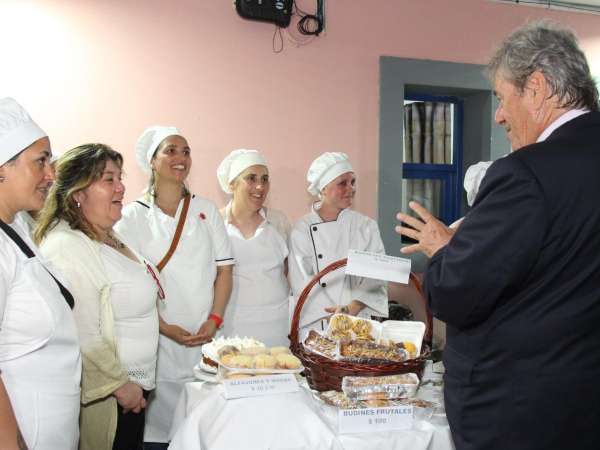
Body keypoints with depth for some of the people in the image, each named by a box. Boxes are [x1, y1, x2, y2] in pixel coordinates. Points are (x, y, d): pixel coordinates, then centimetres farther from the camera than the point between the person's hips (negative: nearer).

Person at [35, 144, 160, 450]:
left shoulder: (108, 238, 9)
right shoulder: (67, 247, -22)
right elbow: (84, 338, -27)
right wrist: (120, 384, -16)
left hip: (132, 386, 9)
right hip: (104, 398, -9)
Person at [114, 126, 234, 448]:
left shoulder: (206, 210, 9)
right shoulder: (133, 215, 0)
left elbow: (224, 268, 7)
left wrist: (214, 320, -5)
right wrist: (167, 329, -11)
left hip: (206, 337, 2)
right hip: (159, 339, -2)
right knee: (161, 422, 2)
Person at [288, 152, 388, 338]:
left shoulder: (366, 226, 1)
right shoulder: (301, 231, -4)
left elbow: (375, 281, -3)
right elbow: (302, 285, -7)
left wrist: (352, 308, -19)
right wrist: (334, 315, -17)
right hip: (315, 328, -1)